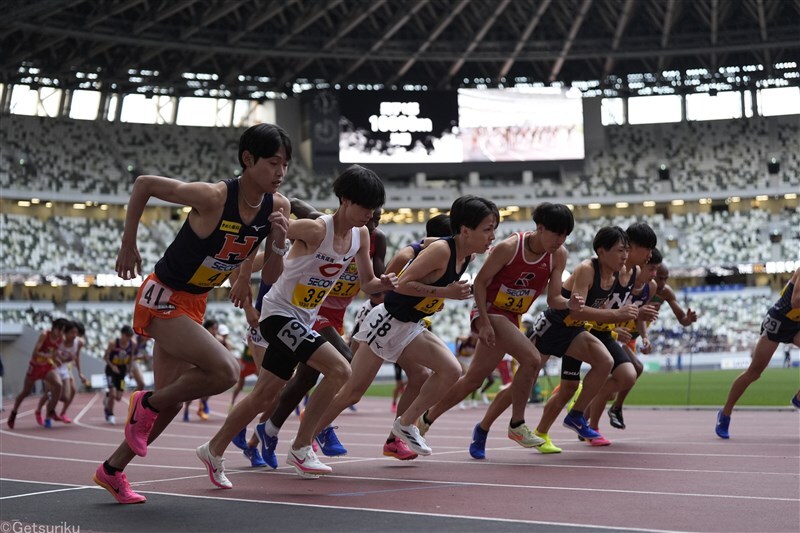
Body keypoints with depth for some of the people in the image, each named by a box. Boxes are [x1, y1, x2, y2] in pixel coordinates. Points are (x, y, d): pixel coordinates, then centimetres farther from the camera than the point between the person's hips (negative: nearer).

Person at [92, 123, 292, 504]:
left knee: (171, 400, 14)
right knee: (225, 370, -24)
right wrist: (128, 245, -7)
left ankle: (112, 471, 35)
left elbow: (271, 277, 0)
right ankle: (147, 403, 2)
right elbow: (143, 184, -14)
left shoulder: (277, 207, -8)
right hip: (162, 298, -8)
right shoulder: (212, 197, -26)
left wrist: (278, 244, -20)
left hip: (193, 304, 8)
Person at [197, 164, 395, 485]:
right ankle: (301, 449, -11)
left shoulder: (361, 235, 0)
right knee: (340, 370, -22)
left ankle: (214, 451, 30)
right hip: (279, 312, -8)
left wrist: (384, 284, -11)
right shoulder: (314, 229, -22)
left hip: (303, 320, 8)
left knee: (265, 398, 14)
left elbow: (366, 284, 8)